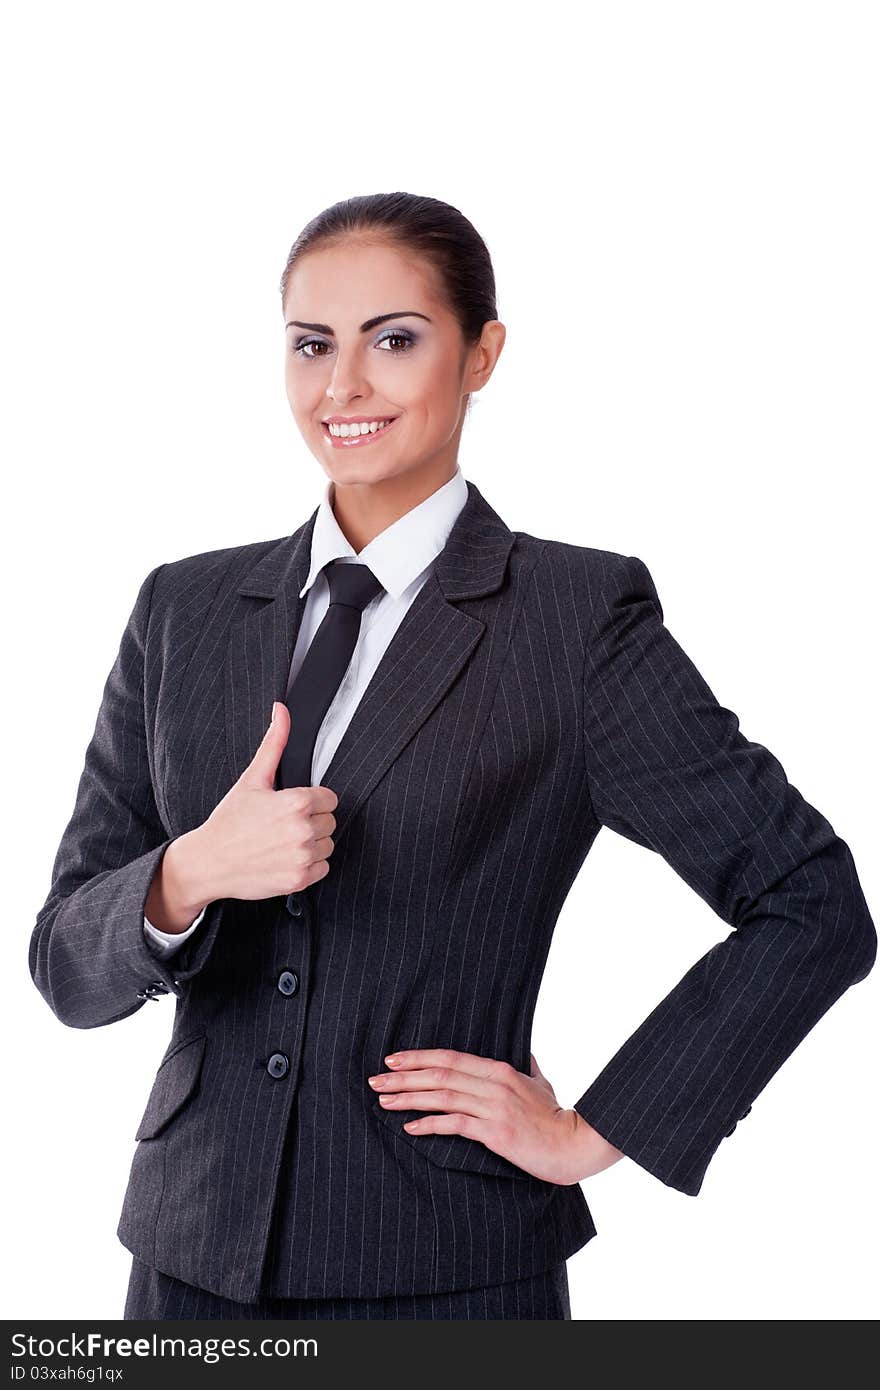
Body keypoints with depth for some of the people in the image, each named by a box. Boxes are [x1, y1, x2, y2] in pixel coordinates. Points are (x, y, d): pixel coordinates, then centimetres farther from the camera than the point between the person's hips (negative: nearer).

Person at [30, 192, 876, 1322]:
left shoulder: (581, 615, -7)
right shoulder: (184, 609, 4)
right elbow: (65, 965, 3)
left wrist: (595, 1133, -6)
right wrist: (188, 875, -18)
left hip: (446, 1273, -3)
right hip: (194, 1259, 4)